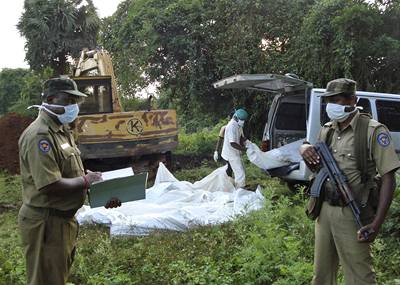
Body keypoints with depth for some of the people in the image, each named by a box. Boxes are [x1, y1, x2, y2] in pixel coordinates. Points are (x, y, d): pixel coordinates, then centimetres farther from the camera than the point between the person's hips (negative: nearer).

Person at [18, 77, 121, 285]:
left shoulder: (61, 131, 12)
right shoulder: (40, 135, -21)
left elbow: (72, 175, 14)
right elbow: (50, 185, -29)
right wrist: (85, 181, -15)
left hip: (64, 219, 10)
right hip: (46, 223, -10)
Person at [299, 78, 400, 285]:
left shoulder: (373, 131, -11)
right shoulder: (326, 130, 9)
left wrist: (376, 224, -20)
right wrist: (305, 150, -3)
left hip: (352, 214, -6)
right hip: (324, 210, 6)